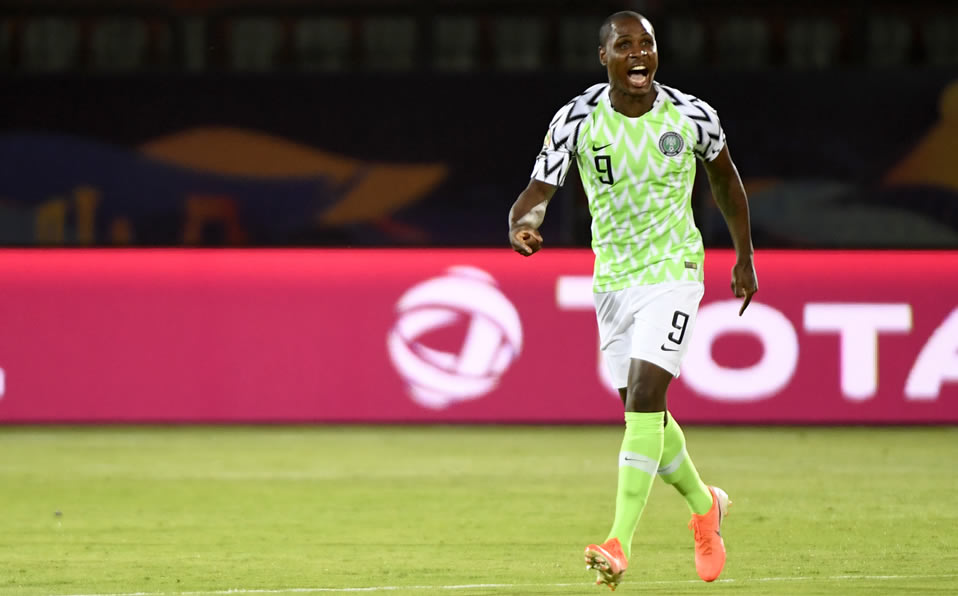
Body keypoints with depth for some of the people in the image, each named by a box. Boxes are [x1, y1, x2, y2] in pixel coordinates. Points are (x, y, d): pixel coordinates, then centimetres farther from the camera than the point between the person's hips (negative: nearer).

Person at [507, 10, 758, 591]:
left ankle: (620, 543, -24)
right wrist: (525, 222, -38)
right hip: (612, 278, 3)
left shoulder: (692, 116, -8)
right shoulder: (576, 121, -8)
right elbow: (538, 191, -14)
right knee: (643, 411, 12)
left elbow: (724, 177, 11)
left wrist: (745, 257, 17)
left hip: (674, 271, -3)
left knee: (645, 396, -20)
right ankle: (705, 504, 39)